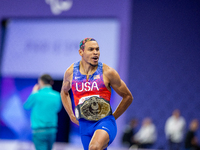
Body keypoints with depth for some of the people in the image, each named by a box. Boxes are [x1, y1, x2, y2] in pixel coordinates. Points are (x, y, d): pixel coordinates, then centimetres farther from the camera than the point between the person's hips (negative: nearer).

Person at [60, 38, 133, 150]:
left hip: (105, 122, -4)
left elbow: (128, 97, 7)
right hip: (84, 125, 4)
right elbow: (64, 92, 27)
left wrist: (113, 117, 8)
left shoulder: (108, 72, -4)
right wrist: (71, 115, 18)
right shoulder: (71, 72, 4)